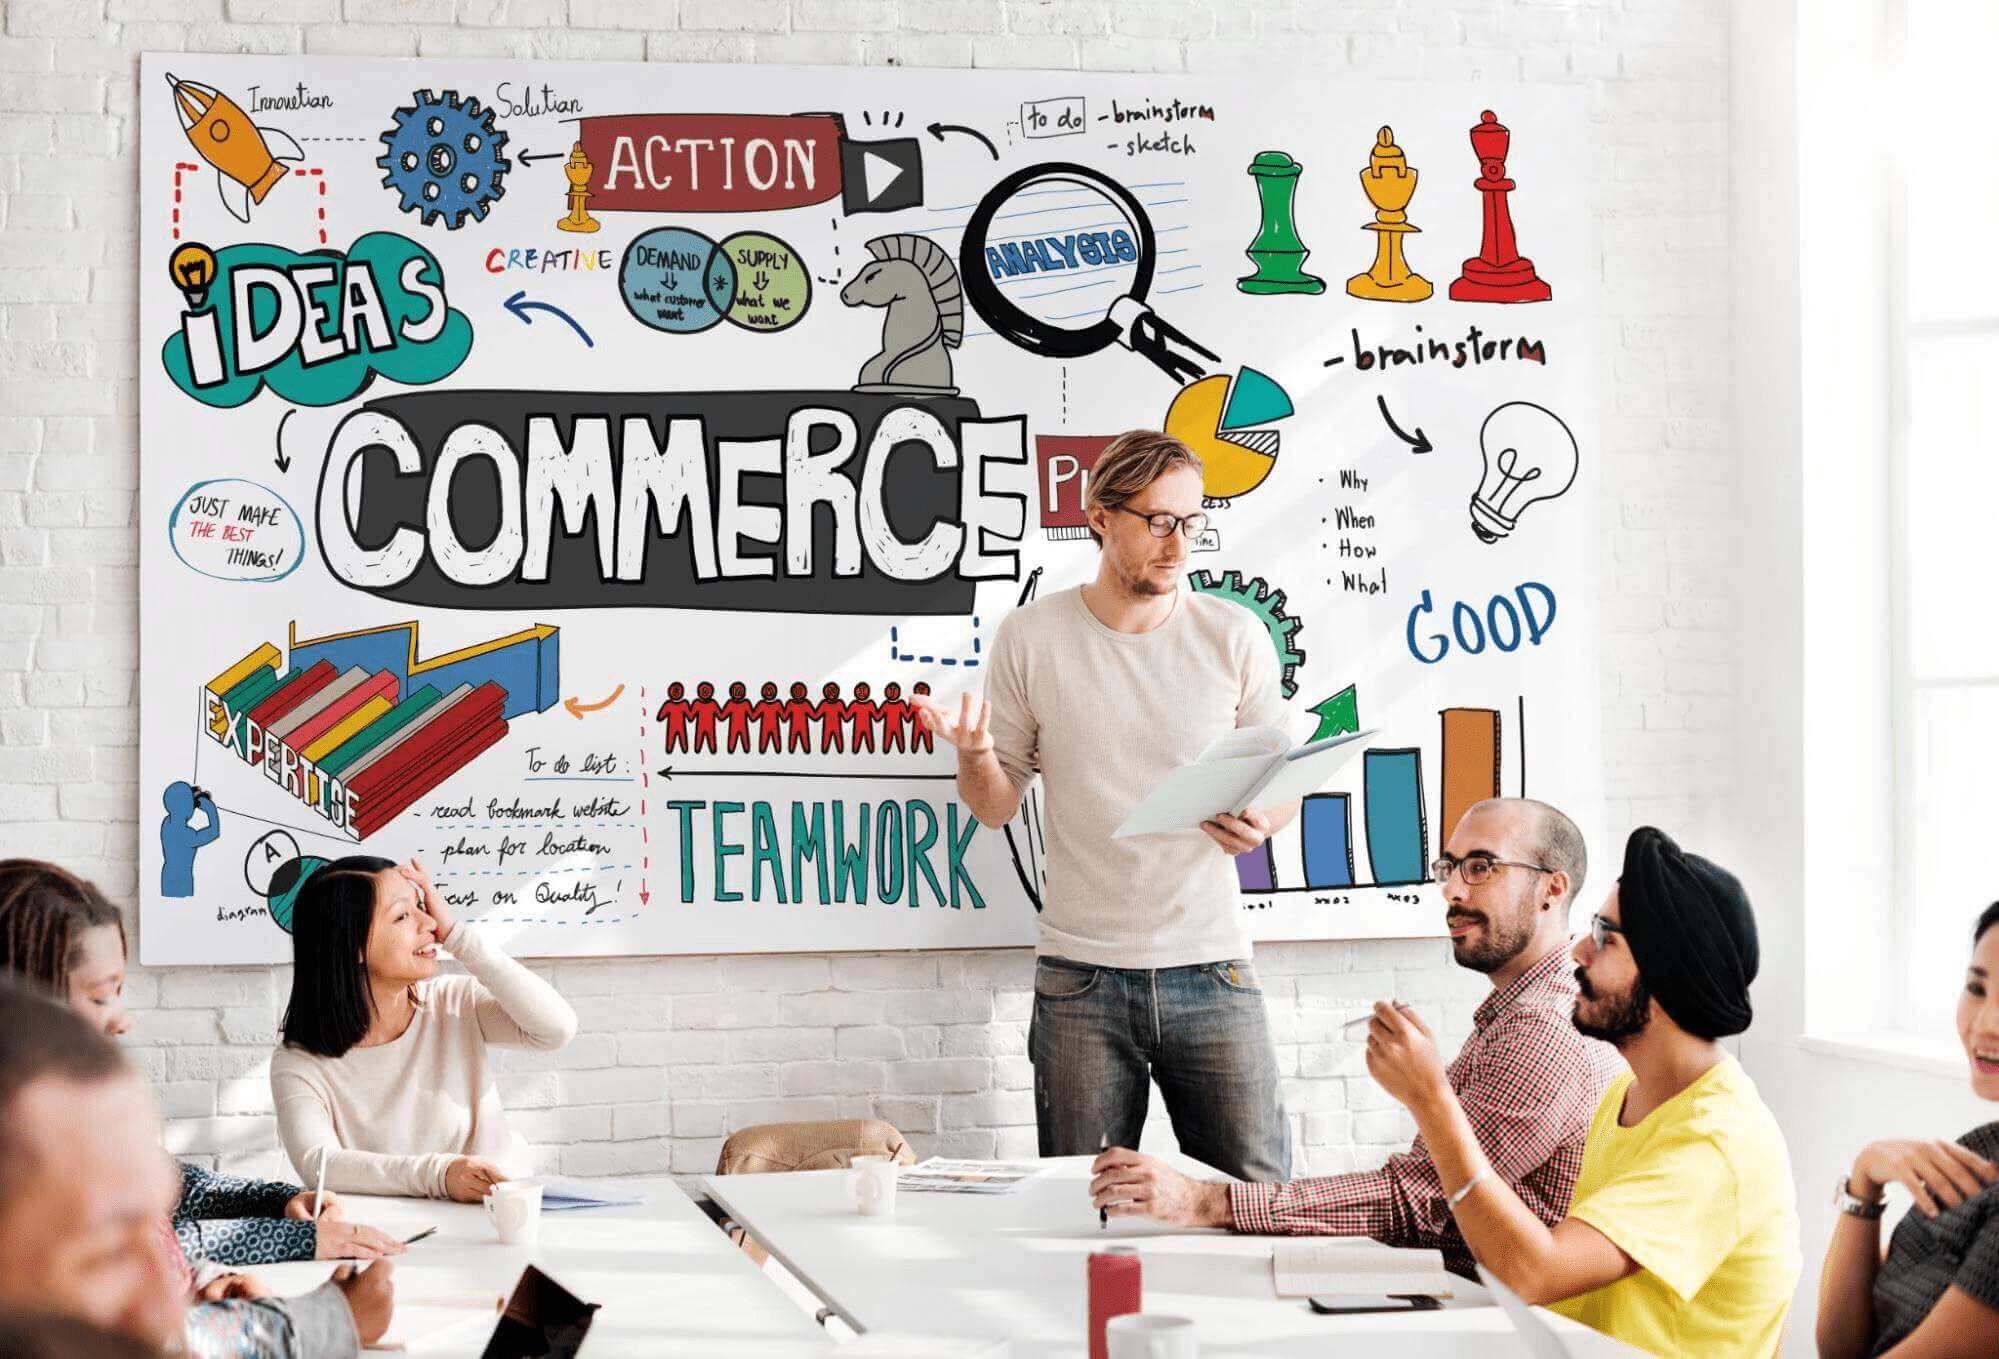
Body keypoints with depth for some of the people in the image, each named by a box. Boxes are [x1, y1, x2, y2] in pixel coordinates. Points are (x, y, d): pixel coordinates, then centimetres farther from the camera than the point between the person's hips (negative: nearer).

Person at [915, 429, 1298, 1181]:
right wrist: (973, 754, -15)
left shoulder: (1234, 635, 3)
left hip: (1210, 969, 1)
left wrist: (1262, 820, -13)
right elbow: (996, 806, 7)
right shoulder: (1031, 638, 2)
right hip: (1081, 978, 0)